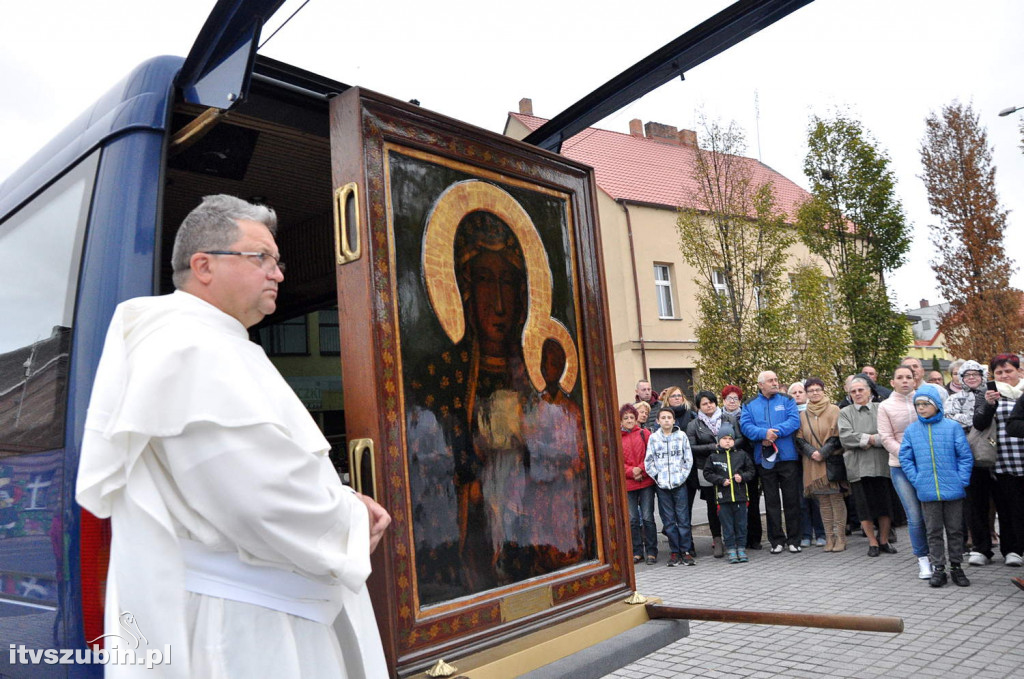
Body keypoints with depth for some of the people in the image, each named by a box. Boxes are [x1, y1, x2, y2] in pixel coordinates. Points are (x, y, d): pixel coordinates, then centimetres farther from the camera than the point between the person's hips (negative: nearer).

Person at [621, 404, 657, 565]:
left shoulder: (644, 434, 4)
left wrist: (641, 469, -12)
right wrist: (631, 471, -12)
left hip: (646, 481, -1)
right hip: (627, 484, 1)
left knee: (647, 517, 1)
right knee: (632, 519, 6)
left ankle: (651, 551, 11)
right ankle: (637, 551, 17)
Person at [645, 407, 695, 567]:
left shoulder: (681, 436, 3)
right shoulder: (653, 438, 3)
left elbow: (688, 459, 5)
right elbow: (648, 462, 5)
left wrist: (682, 476, -3)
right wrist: (657, 477, -3)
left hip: (679, 483, -1)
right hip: (662, 486, 1)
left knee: (683, 518, 0)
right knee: (668, 520, 5)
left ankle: (686, 551, 9)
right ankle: (674, 551, 14)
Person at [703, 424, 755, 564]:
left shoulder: (741, 455, 5)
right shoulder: (713, 457, 1)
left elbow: (751, 471, 9)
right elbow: (707, 473, 0)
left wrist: (742, 477, -10)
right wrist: (721, 480, -11)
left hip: (740, 496, 1)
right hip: (723, 497, -1)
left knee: (741, 524, 8)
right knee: (727, 525, 4)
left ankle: (741, 548, 18)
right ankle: (731, 549, 13)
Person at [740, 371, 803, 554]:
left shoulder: (787, 401, 7)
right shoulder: (750, 406, 9)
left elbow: (794, 421, -7)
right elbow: (745, 426, -4)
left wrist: (775, 432, -19)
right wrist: (764, 433, -20)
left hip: (787, 456, -1)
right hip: (764, 459, 1)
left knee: (791, 499, 3)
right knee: (771, 502, 7)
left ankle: (794, 540, 14)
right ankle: (777, 540, 15)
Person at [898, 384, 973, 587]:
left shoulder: (952, 427, -4)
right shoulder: (911, 430, 1)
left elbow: (965, 456, -2)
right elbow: (905, 458, 6)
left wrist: (962, 480, -9)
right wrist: (916, 480, -3)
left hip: (953, 489, -1)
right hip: (927, 491, 1)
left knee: (955, 530, 10)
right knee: (934, 531, 9)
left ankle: (956, 567, 24)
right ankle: (938, 568, 18)